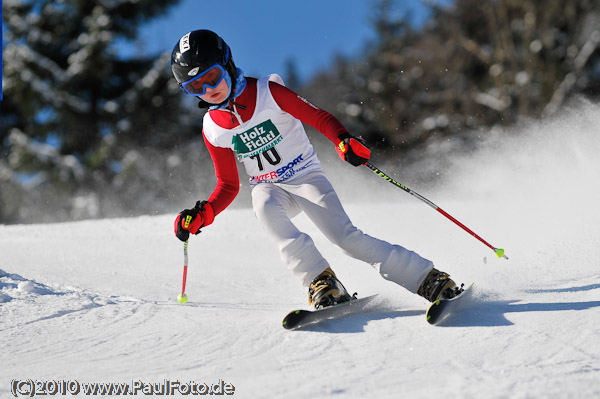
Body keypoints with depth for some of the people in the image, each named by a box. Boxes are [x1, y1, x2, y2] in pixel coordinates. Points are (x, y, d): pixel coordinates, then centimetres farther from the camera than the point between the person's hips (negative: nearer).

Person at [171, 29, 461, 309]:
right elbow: (228, 186, 6)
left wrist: (343, 140, -31)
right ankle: (320, 281, -33)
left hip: (306, 176, -3)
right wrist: (203, 214, -12)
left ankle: (428, 279, -18)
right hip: (269, 187, 3)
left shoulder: (268, 92, -13)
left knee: (345, 236, -22)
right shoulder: (212, 129, -2)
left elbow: (318, 117, -10)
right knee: (266, 208, -34)